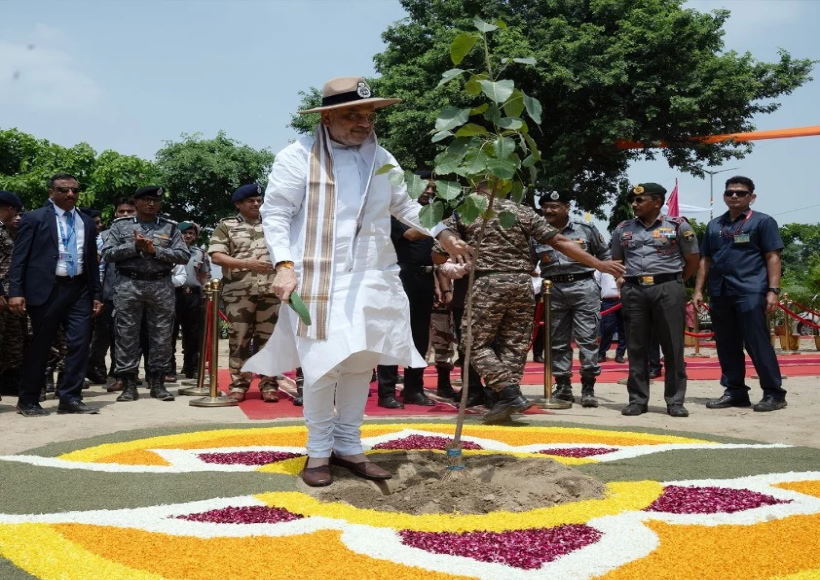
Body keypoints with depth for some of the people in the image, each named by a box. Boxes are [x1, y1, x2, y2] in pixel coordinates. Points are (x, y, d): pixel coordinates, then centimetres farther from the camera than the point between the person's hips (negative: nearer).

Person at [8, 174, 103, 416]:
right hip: (46, 289, -4)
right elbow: (19, 258, -3)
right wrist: (16, 292, -11)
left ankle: (70, 398, 6)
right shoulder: (34, 218, 0)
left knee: (80, 343, -2)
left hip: (79, 289, 4)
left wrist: (96, 294, 11)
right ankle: (28, 400, 16)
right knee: (40, 346, 4)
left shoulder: (87, 223, 13)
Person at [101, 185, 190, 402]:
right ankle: (129, 384, 6)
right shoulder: (121, 225, 9)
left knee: (161, 336, 3)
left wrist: (155, 250, -10)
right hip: (129, 286, -1)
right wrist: (134, 246, -11)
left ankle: (157, 383, 11)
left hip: (161, 286, 1)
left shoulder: (170, 227, 10)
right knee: (127, 336, 0)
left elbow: (184, 255, 0)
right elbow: (107, 254, 0)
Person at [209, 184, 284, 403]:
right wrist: (247, 264, -14)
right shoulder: (227, 226, 6)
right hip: (238, 293, -2)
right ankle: (238, 384, 8)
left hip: (270, 291, 2)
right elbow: (216, 256, -5)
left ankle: (269, 384, 8)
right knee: (239, 340, 0)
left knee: (268, 339, 3)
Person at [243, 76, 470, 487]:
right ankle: (318, 451, 13)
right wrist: (284, 264, -17)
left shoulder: (381, 159, 11)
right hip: (317, 280, -5)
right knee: (322, 367, -7)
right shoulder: (298, 157, -6)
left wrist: (441, 233, 11)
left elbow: (404, 205, 22)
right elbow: (275, 214, -6)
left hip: (371, 279, 5)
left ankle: (347, 446, 23)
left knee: (361, 364, 8)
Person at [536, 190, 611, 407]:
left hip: (583, 286, -2)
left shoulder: (586, 229, 4)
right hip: (554, 289, 2)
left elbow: (605, 255, 12)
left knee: (587, 338, -4)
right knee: (558, 341, 7)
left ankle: (588, 388, 1)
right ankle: (562, 386, 16)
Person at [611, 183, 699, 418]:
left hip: (668, 289, -3)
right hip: (633, 291, 3)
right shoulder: (623, 229, 13)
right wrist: (627, 283, 9)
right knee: (636, 348, 4)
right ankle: (637, 399, 10)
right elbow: (616, 261, 21)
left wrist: (674, 282, 5)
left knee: (673, 347, -1)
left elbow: (693, 259, 8)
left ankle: (675, 401, 5)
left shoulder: (678, 226, 3)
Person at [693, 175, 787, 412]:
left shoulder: (762, 222, 3)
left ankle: (774, 393, 1)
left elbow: (772, 257, -2)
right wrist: (698, 290, 13)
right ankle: (735, 392, 18)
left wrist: (773, 290, -11)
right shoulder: (714, 225, 18)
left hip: (750, 292, -6)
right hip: (719, 293, 6)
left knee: (757, 343, -7)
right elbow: (706, 260, 20)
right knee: (726, 345, 9)